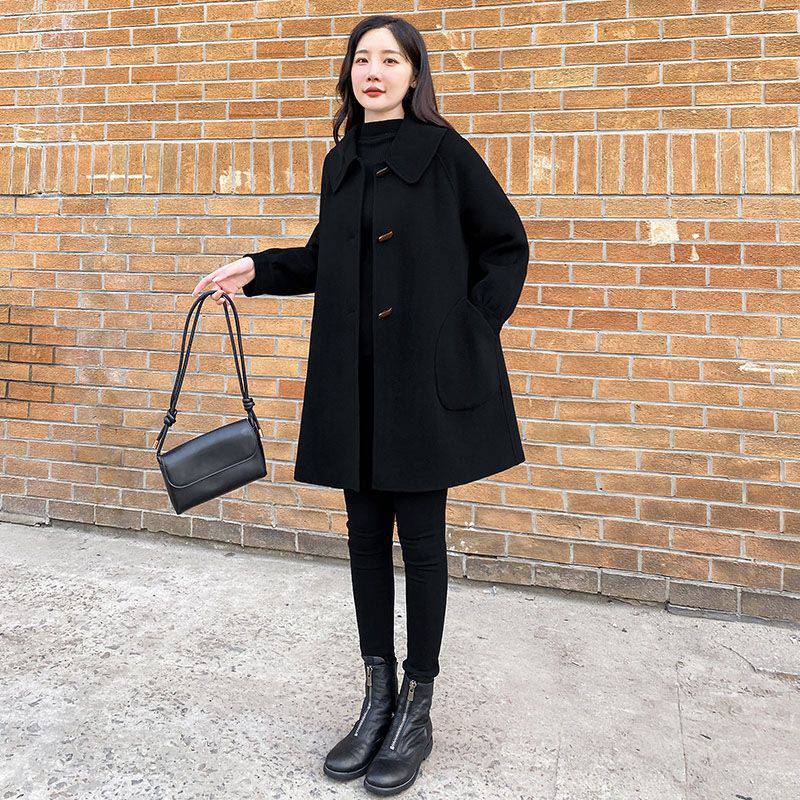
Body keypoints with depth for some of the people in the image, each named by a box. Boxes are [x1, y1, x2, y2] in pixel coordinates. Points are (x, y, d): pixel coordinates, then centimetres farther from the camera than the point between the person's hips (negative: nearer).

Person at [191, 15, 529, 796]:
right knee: (366, 536, 10)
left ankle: (416, 711, 20)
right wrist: (260, 270, 6)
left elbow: (508, 245, 2)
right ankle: (378, 699, 26)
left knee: (420, 538, 3)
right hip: (353, 379, 5)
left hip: (424, 375, -5)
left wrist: (473, 329, -6)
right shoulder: (342, 161, 14)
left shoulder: (443, 152, -2)